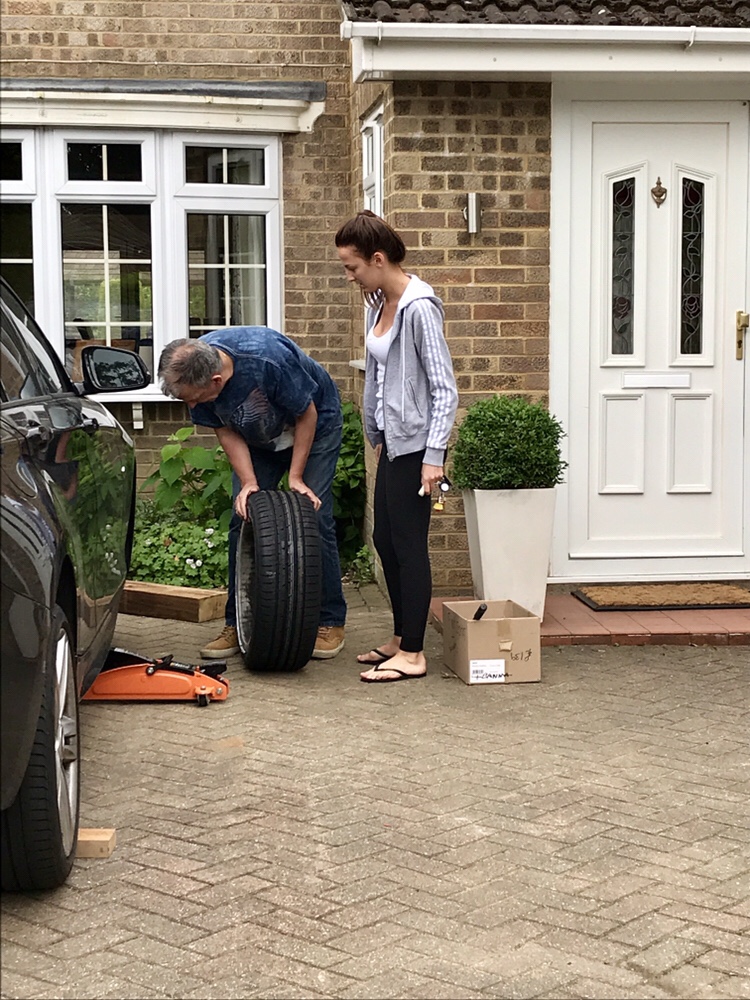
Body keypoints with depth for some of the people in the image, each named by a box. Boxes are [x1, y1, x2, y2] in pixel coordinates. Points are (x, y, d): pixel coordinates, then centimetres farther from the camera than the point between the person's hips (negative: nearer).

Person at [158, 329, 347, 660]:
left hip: (314, 427, -5)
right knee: (242, 519, -2)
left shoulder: (268, 359, -42)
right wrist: (249, 482, -24)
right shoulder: (192, 372, -26)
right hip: (257, 439, 5)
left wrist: (295, 477, -21)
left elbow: (307, 414, -25)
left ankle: (331, 623, -1)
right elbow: (226, 431, -12)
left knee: (314, 518, -11)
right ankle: (236, 625, 4)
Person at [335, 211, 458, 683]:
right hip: (393, 442, 9)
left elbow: (444, 388, -19)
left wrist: (434, 455, -21)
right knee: (385, 540, 14)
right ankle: (401, 639, 27)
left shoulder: (419, 308, -18)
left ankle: (413, 654, 4)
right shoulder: (378, 304, 9)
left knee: (408, 544, -4)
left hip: (415, 444, -9)